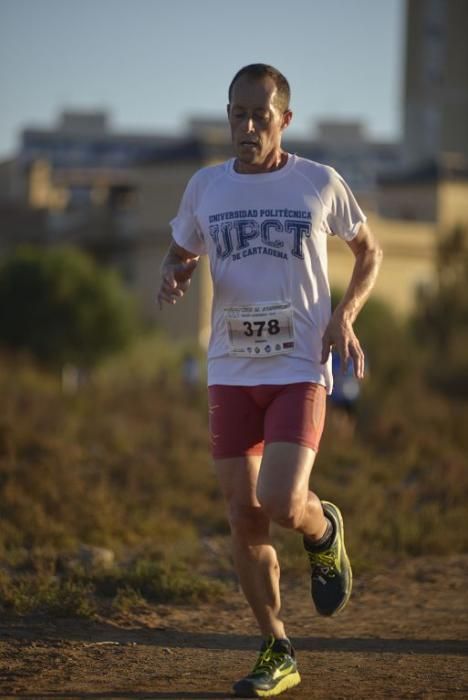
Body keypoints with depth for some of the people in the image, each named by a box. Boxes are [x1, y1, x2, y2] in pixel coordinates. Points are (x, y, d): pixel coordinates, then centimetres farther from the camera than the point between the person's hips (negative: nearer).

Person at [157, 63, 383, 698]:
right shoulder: (206, 187, 4)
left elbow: (369, 251, 12)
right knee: (244, 516, 3)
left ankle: (324, 530, 18)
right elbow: (181, 254, 19)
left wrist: (345, 314, -5)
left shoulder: (320, 184, -2)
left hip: (301, 370, -3)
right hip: (231, 373, 3)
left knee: (281, 504, -20)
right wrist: (172, 278, -6)